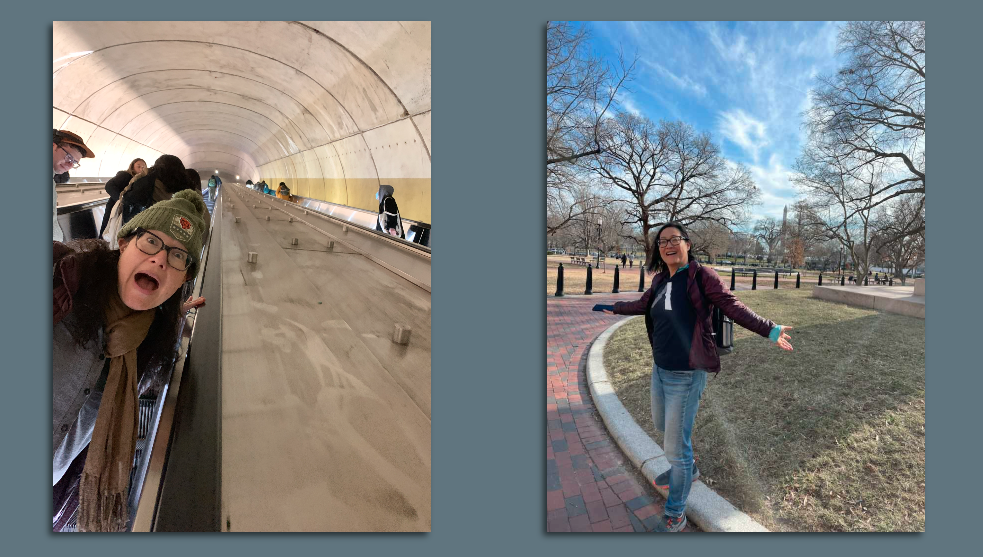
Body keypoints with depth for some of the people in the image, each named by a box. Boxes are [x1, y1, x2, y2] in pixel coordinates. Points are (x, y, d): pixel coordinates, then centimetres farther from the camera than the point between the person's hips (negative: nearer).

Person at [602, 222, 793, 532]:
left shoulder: (701, 275, -13)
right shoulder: (660, 280, 5)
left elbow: (733, 307, -14)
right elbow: (644, 304, 22)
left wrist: (769, 330, -25)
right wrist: (615, 308, 35)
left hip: (686, 376, -7)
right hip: (660, 370, 7)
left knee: (676, 447, 3)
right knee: (662, 425, 28)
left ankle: (675, 513, 26)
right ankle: (686, 470, 57)